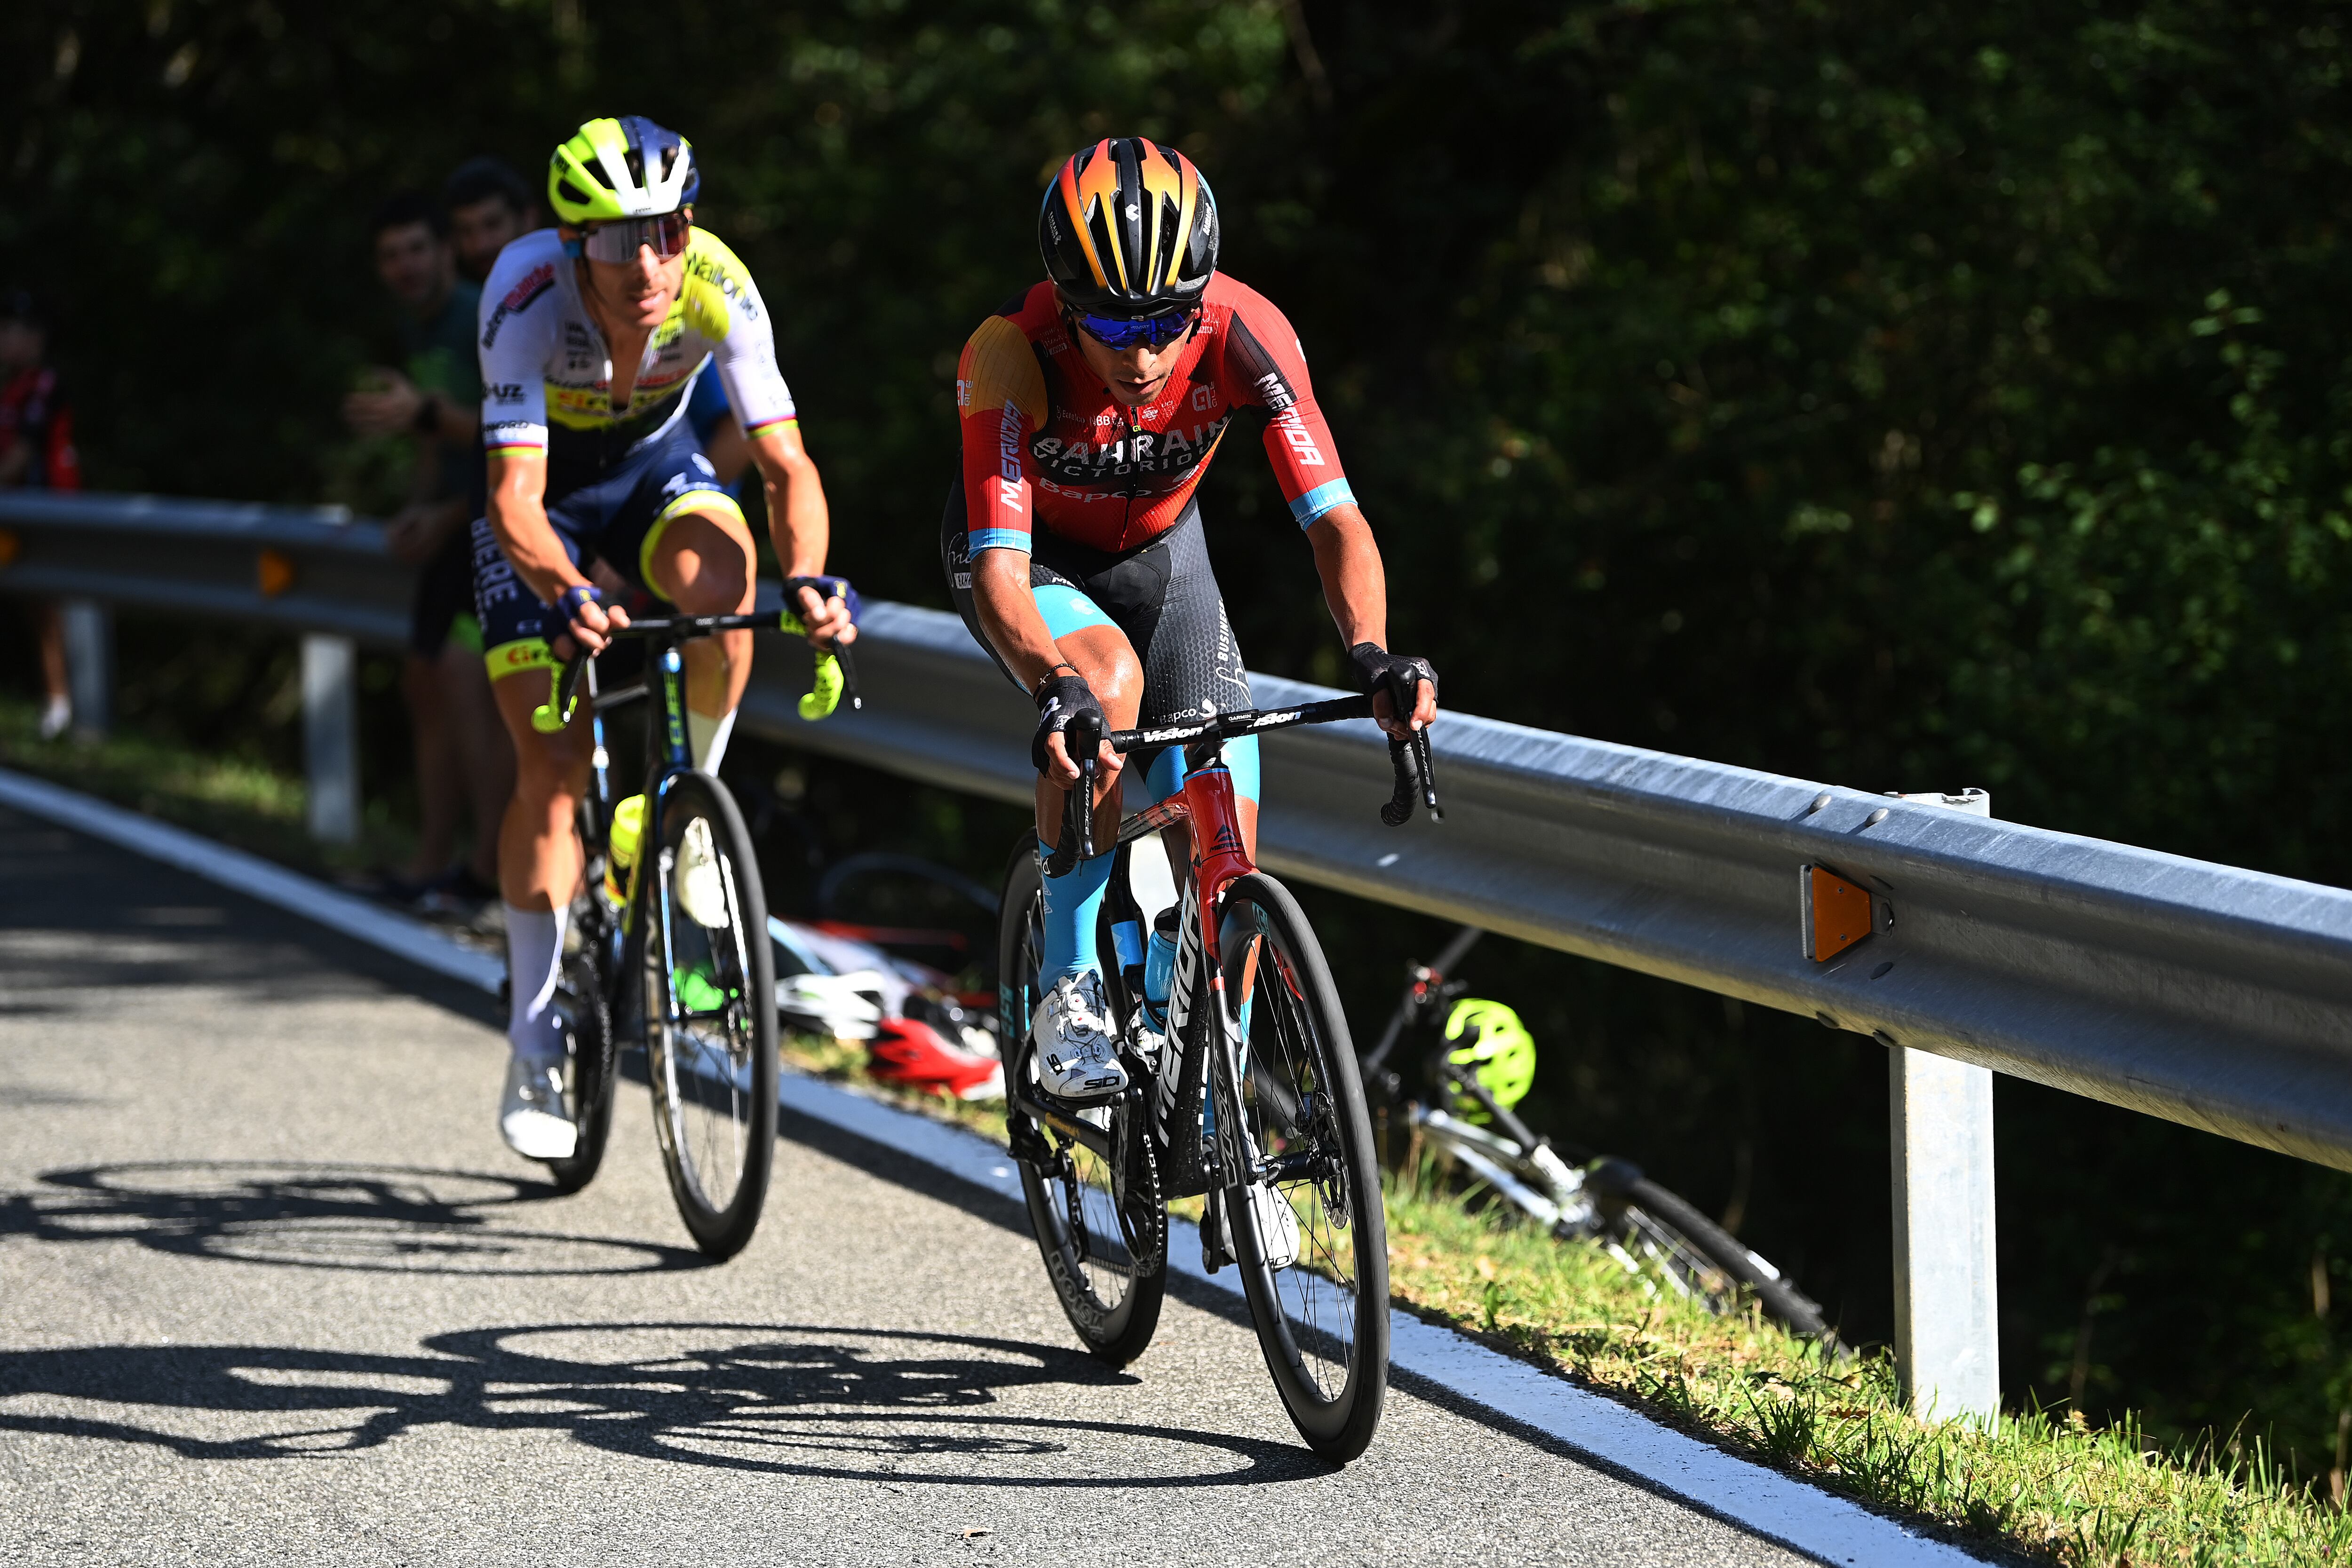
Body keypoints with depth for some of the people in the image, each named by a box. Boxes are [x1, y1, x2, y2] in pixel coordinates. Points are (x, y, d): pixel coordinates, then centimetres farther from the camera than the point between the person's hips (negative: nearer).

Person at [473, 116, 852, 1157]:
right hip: (546, 487, -1)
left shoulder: (719, 290, -30)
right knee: (552, 767, -8)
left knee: (718, 578, -35)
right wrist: (564, 593, -59)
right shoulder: (529, 295, -35)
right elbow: (515, 493, -39)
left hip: (653, 467, 1)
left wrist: (805, 576, -49)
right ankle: (536, 1049, 5)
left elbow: (786, 464, -30)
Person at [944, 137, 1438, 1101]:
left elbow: (1334, 520, -33)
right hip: (1031, 558, -2)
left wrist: (1371, 654, -51)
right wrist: (1057, 688, -61)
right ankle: (1068, 990, -21)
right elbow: (1002, 570, -42)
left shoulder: (1246, 337, -31)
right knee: (1110, 678, -36)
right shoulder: (1011, 356, -36)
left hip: (1156, 551, 3)